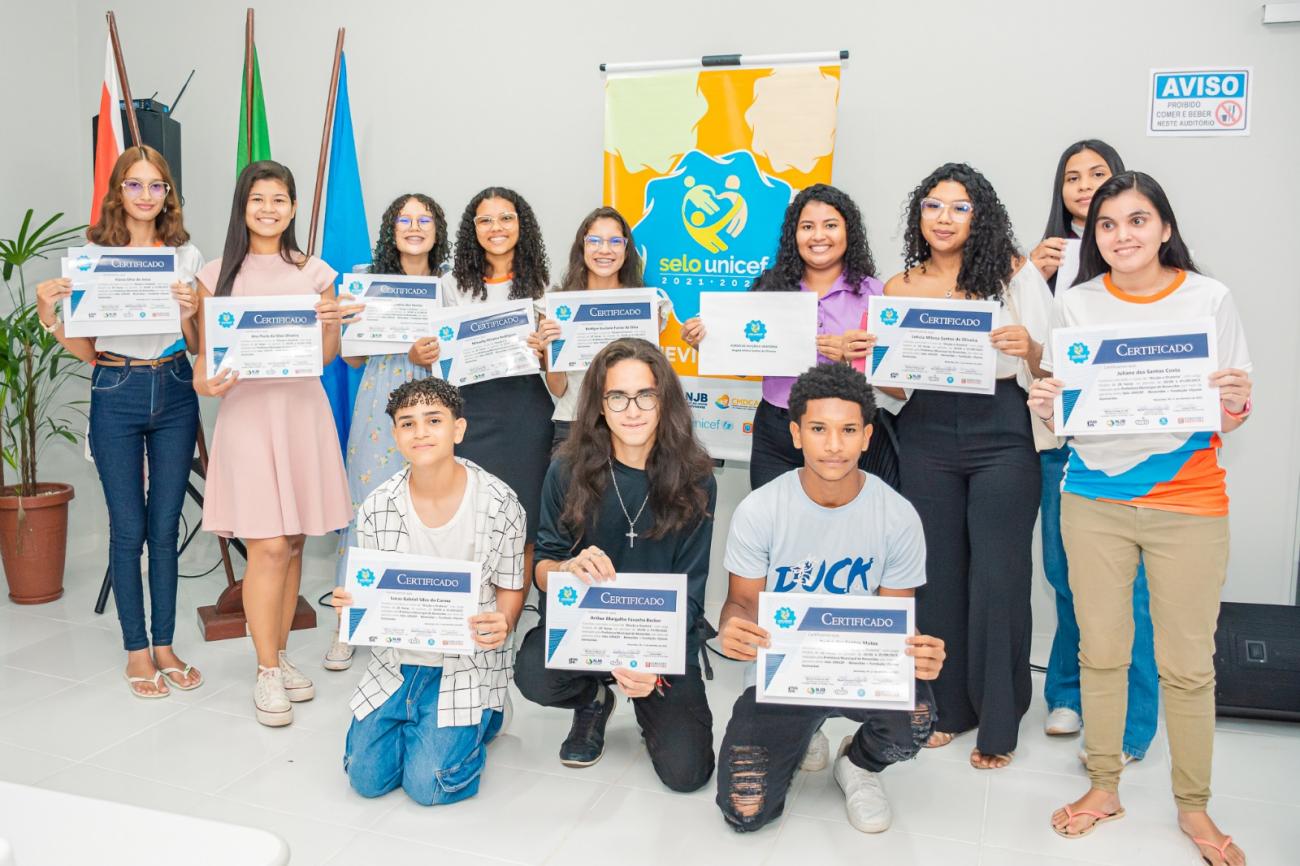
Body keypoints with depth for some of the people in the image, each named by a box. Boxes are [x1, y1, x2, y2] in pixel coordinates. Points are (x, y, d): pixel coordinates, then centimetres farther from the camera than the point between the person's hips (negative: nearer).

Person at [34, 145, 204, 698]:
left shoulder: (187, 255, 4)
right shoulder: (94, 255, 0)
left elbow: (198, 346, 4)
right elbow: (87, 350, 3)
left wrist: (190, 312, -15)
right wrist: (49, 316, -14)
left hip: (174, 392, 2)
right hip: (116, 395, -1)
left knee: (166, 526, 8)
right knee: (128, 529, 4)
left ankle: (164, 646, 20)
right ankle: (136, 650, 18)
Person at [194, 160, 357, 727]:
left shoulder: (315, 272, 10)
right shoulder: (218, 274, 6)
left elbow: (326, 357, 8)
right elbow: (206, 352, 6)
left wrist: (331, 324, -11)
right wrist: (206, 382, -14)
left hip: (302, 408, 2)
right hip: (246, 409, -2)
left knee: (292, 542, 8)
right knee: (268, 545, -7)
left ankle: (280, 655, 23)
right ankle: (267, 674, 6)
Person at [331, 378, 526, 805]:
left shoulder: (499, 503, -14)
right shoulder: (376, 508, -6)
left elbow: (510, 587, -2)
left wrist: (501, 625, -25)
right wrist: (351, 603, -20)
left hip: (470, 662, -3)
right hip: (397, 658, 3)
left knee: (428, 785, -12)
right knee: (366, 778, -3)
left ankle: (483, 717, 18)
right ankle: (416, 721, 26)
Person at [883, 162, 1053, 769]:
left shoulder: (1014, 274, 1)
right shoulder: (899, 287, 7)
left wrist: (1029, 347, -20)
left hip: (1003, 437, -2)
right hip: (927, 439, 2)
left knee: (998, 576, 1)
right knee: (938, 572, 8)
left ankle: (998, 722, 17)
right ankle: (948, 705, 26)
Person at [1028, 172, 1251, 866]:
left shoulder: (1210, 299, -1)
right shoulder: (1075, 305, 2)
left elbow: (1232, 417, 4)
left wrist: (1235, 401, -18)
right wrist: (1046, 405, -13)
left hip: (1188, 502, -1)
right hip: (1093, 498, 1)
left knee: (1187, 665, 5)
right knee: (1100, 653, 11)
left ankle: (1193, 806, 26)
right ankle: (1103, 787, 29)